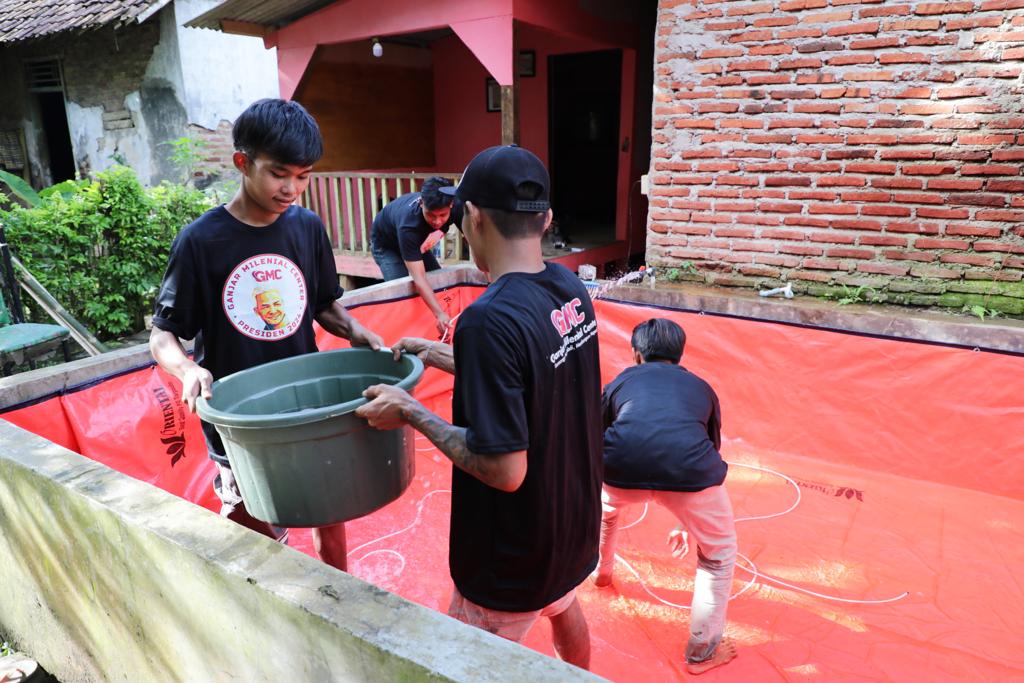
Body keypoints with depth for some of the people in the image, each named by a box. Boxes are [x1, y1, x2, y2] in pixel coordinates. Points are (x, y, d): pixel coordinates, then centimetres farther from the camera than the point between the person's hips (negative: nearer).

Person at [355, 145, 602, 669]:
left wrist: (409, 412, -20)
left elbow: (505, 470, -30)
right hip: (575, 522, 8)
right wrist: (437, 354, 10)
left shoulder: (490, 320, -31)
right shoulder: (570, 288, -6)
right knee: (563, 609, 34)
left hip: (516, 556, -7)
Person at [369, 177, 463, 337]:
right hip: (386, 244, -5)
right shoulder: (408, 224, -45)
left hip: (418, 241, 5)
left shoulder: (457, 207, -32)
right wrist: (440, 314, -57)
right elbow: (418, 278, -46)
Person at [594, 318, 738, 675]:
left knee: (605, 504, 39)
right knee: (719, 555, 28)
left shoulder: (621, 380, 31)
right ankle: (702, 651, 37)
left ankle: (599, 570, 63)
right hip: (688, 469, -1)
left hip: (621, 466, 1)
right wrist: (687, 522, 55)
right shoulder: (701, 387, 33)